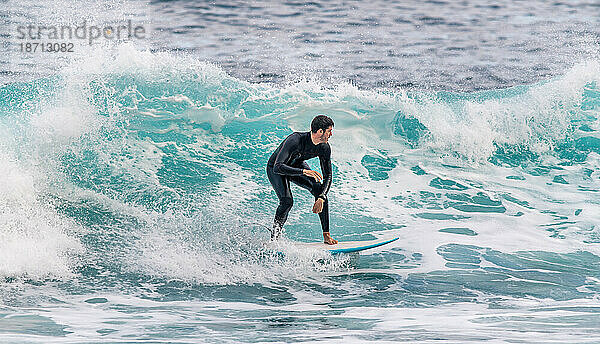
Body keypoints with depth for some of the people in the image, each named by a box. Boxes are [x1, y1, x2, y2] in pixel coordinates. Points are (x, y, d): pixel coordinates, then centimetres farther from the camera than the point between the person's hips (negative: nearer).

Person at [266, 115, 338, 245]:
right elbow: (278, 167, -44)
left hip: (297, 165, 6)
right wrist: (304, 172, -54)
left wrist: (321, 199, -28)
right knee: (287, 201, -27)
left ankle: (326, 235, -9)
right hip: (275, 168, -6)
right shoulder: (295, 140, -39)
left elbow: (327, 176, -12)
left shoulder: (324, 148, -20)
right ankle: (274, 238, -10)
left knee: (320, 189, -15)